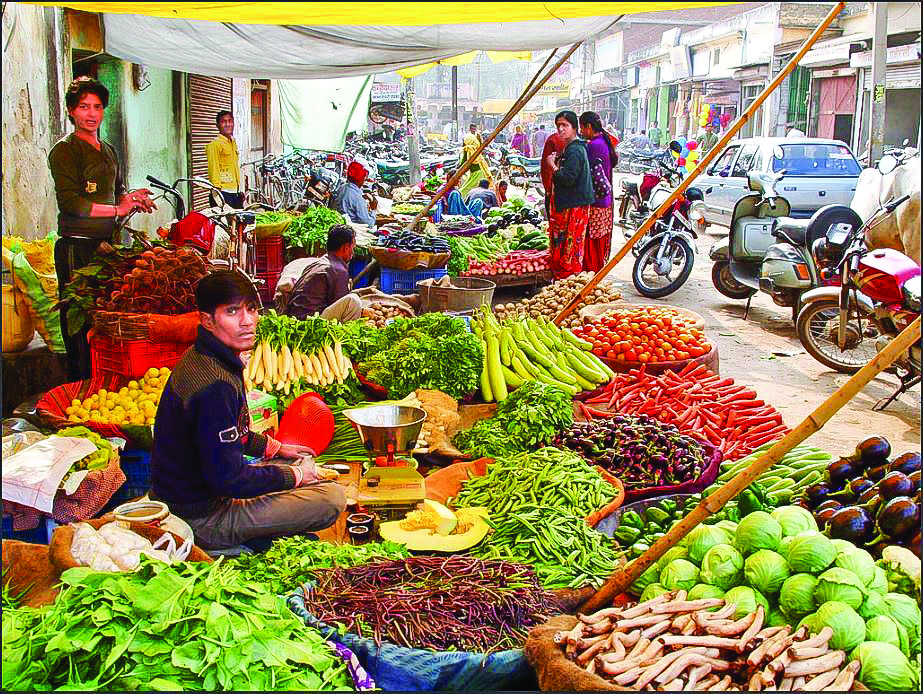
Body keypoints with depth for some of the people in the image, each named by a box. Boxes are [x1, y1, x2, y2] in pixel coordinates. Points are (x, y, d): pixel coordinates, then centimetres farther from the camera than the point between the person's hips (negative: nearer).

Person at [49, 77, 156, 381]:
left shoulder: (109, 151, 19)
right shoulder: (64, 150, -4)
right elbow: (70, 202, -14)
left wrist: (132, 198, 7)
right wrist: (118, 209, -13)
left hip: (106, 243, 7)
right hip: (76, 246, -7)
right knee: (79, 322, -5)